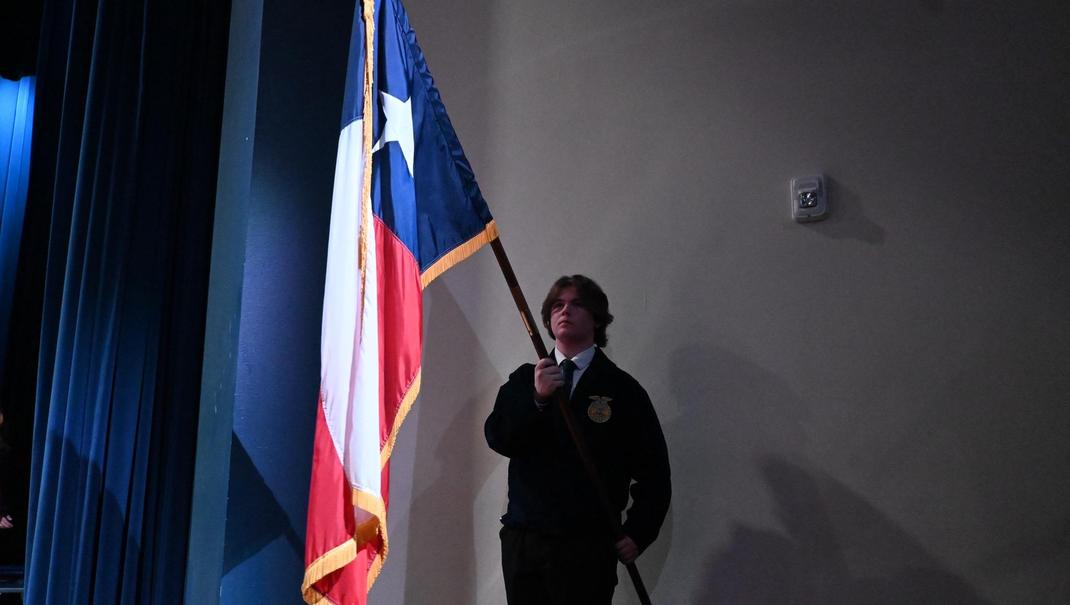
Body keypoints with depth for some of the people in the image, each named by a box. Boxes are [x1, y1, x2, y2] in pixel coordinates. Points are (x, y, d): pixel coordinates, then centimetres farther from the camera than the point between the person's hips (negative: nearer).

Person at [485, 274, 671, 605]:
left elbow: (654, 468, 3)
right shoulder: (524, 379, 8)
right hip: (521, 539, 3)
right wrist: (536, 398, -20)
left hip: (588, 545, -2)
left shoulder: (622, 388, 0)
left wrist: (639, 532, -2)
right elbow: (497, 438, -5)